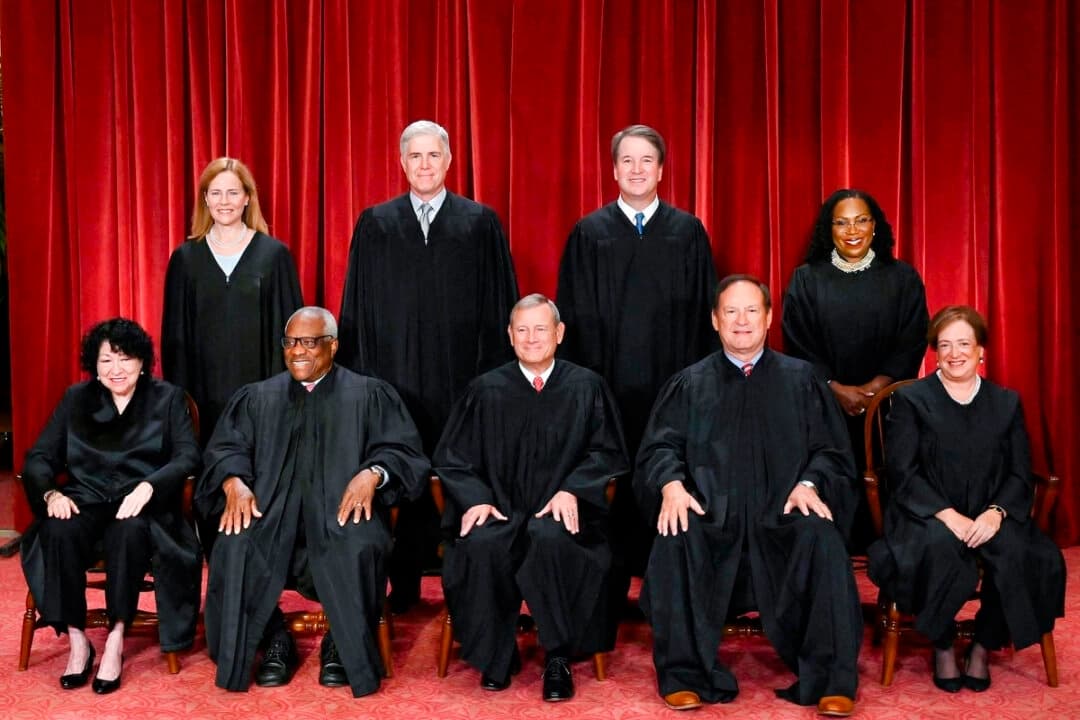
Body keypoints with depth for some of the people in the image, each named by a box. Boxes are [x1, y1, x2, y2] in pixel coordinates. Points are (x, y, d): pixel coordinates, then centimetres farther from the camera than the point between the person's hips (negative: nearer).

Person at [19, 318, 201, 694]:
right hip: (87, 500, 2)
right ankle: (77, 641, -22)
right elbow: (39, 457, 9)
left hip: (141, 504, -2)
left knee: (129, 531, -37)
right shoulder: (76, 399, 15)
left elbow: (187, 457, -4)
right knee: (58, 531, -32)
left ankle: (115, 640, -26)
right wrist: (51, 493, -13)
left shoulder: (168, 398, 8)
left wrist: (147, 486, -23)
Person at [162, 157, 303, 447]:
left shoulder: (274, 254, 1)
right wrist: (178, 392, 3)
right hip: (204, 388, 1)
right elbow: (174, 333, 8)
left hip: (258, 385, -1)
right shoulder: (185, 257, 6)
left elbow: (288, 326, 2)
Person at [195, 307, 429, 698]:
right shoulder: (256, 397, 20)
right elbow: (225, 449, 11)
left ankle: (344, 647, -11)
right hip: (269, 506, 2)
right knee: (236, 547, -29)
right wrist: (234, 482, -12)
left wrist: (373, 473, -19)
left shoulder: (370, 395, 12)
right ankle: (274, 641, -7)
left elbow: (402, 449, 3)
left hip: (344, 505, -2)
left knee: (358, 549, -35)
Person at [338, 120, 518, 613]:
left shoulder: (481, 223, 5)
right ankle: (403, 585, 17)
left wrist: (495, 376, -2)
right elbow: (356, 307, 8)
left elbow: (499, 305, 4)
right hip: (393, 374, 1)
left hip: (459, 376, -1)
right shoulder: (374, 224, 8)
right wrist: (359, 375, 2)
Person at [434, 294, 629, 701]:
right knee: (480, 545, -32)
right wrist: (474, 498, -9)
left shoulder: (586, 387, 9)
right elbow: (452, 456, 10)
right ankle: (496, 656, -10)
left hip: (560, 512, -1)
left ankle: (558, 659, -17)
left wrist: (571, 489, -11)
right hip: (499, 509, 1)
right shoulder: (487, 390, 10)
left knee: (550, 539, -36)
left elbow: (608, 452, 7)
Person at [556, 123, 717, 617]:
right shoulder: (589, 233, 5)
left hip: (671, 382, 1)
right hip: (608, 382, 0)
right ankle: (611, 588, 14)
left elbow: (702, 311, 7)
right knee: (610, 484, 3)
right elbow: (576, 315, 4)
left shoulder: (688, 232, 7)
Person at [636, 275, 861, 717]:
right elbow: (660, 447, 7)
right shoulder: (690, 384, 15)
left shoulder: (800, 379, 15)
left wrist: (809, 483, -11)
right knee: (675, 541, -32)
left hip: (783, 515, 0)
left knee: (822, 540, -31)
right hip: (710, 515, 0)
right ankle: (684, 675, -19)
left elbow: (830, 450, 10)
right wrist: (671, 484, -15)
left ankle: (832, 681, -20)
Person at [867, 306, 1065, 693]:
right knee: (939, 547, -36)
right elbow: (902, 472, -4)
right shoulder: (910, 400, 5)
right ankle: (943, 648, -10)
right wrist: (947, 515, -18)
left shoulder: (1007, 402, 14)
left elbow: (1021, 475, 7)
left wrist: (995, 513, -14)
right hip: (928, 516, -2)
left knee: (1018, 553, -29)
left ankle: (983, 647, -5)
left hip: (989, 518, 3)